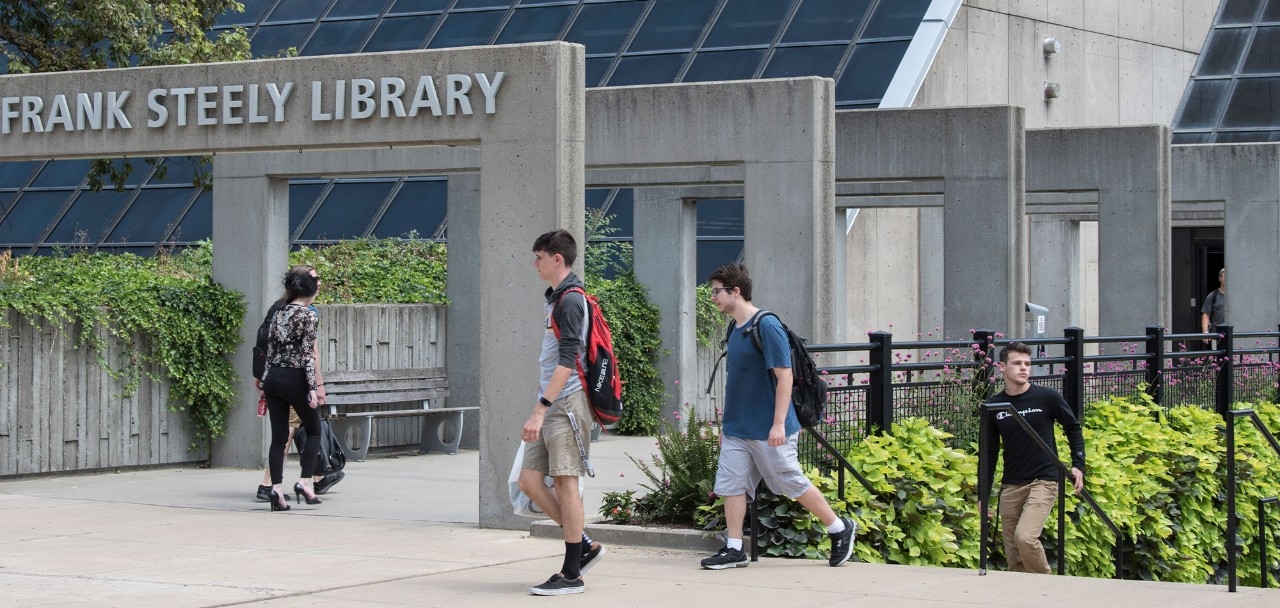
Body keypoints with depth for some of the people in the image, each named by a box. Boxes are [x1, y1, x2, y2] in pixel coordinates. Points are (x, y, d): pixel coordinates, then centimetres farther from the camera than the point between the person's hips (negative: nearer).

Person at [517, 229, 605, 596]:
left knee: (565, 483, -5)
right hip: (551, 406, 10)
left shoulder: (570, 300, -13)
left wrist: (540, 410, -23)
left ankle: (571, 574, 0)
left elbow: (567, 362, -20)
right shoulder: (556, 297, 17)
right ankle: (584, 545, 16)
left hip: (566, 403, -10)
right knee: (529, 481, 6)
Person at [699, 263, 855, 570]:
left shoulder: (766, 326, -16)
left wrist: (779, 424, -22)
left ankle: (841, 530, 19)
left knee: (794, 484, 3)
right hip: (736, 430, 8)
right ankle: (734, 549, 8)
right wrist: (726, 423, 21)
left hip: (767, 431, -8)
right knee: (730, 484, 2)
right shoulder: (735, 329, 10)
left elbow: (784, 376, -18)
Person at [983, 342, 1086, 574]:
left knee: (1025, 537, -22)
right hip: (1011, 485, 4)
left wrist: (1078, 465, -1)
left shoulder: (1047, 398, -5)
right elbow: (990, 452, 11)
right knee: (1013, 557, 4)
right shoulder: (994, 406, 4)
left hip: (1043, 481, -4)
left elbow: (1073, 428, 10)